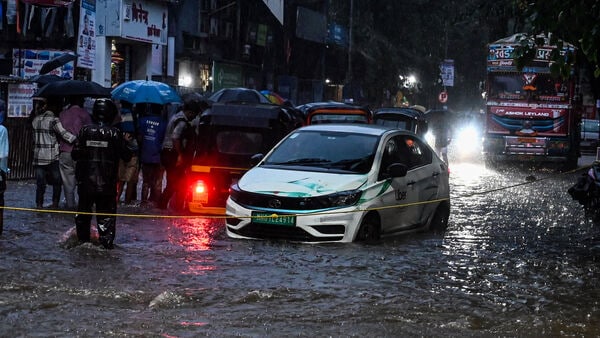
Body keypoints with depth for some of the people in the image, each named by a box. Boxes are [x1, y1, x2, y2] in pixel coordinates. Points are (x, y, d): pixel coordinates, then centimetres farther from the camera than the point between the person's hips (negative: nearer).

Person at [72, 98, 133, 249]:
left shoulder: (85, 131, -3)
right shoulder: (114, 133, -8)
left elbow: (75, 154, 0)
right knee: (106, 213, 4)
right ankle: (106, 241, -2)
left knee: (83, 211, 16)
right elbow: (126, 156, -3)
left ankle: (82, 239, 23)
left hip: (86, 181, 2)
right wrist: (126, 142, 15)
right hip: (107, 182, -2)